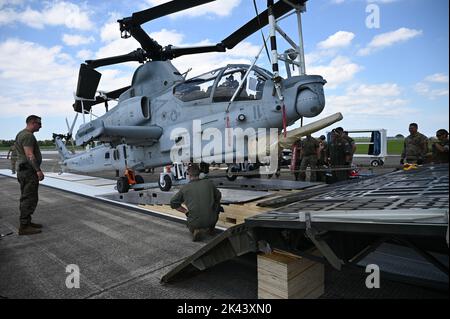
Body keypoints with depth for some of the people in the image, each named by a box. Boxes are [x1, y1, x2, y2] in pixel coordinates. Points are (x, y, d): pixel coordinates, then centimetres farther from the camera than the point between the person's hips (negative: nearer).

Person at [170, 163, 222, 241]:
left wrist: (186, 211, 12)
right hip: (211, 220, 0)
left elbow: (173, 203, 5)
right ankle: (211, 228, 30)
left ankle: (195, 231, 3)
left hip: (195, 222, 0)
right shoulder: (208, 183, 0)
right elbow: (218, 197, 15)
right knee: (217, 204, 29)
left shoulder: (185, 188, -1)